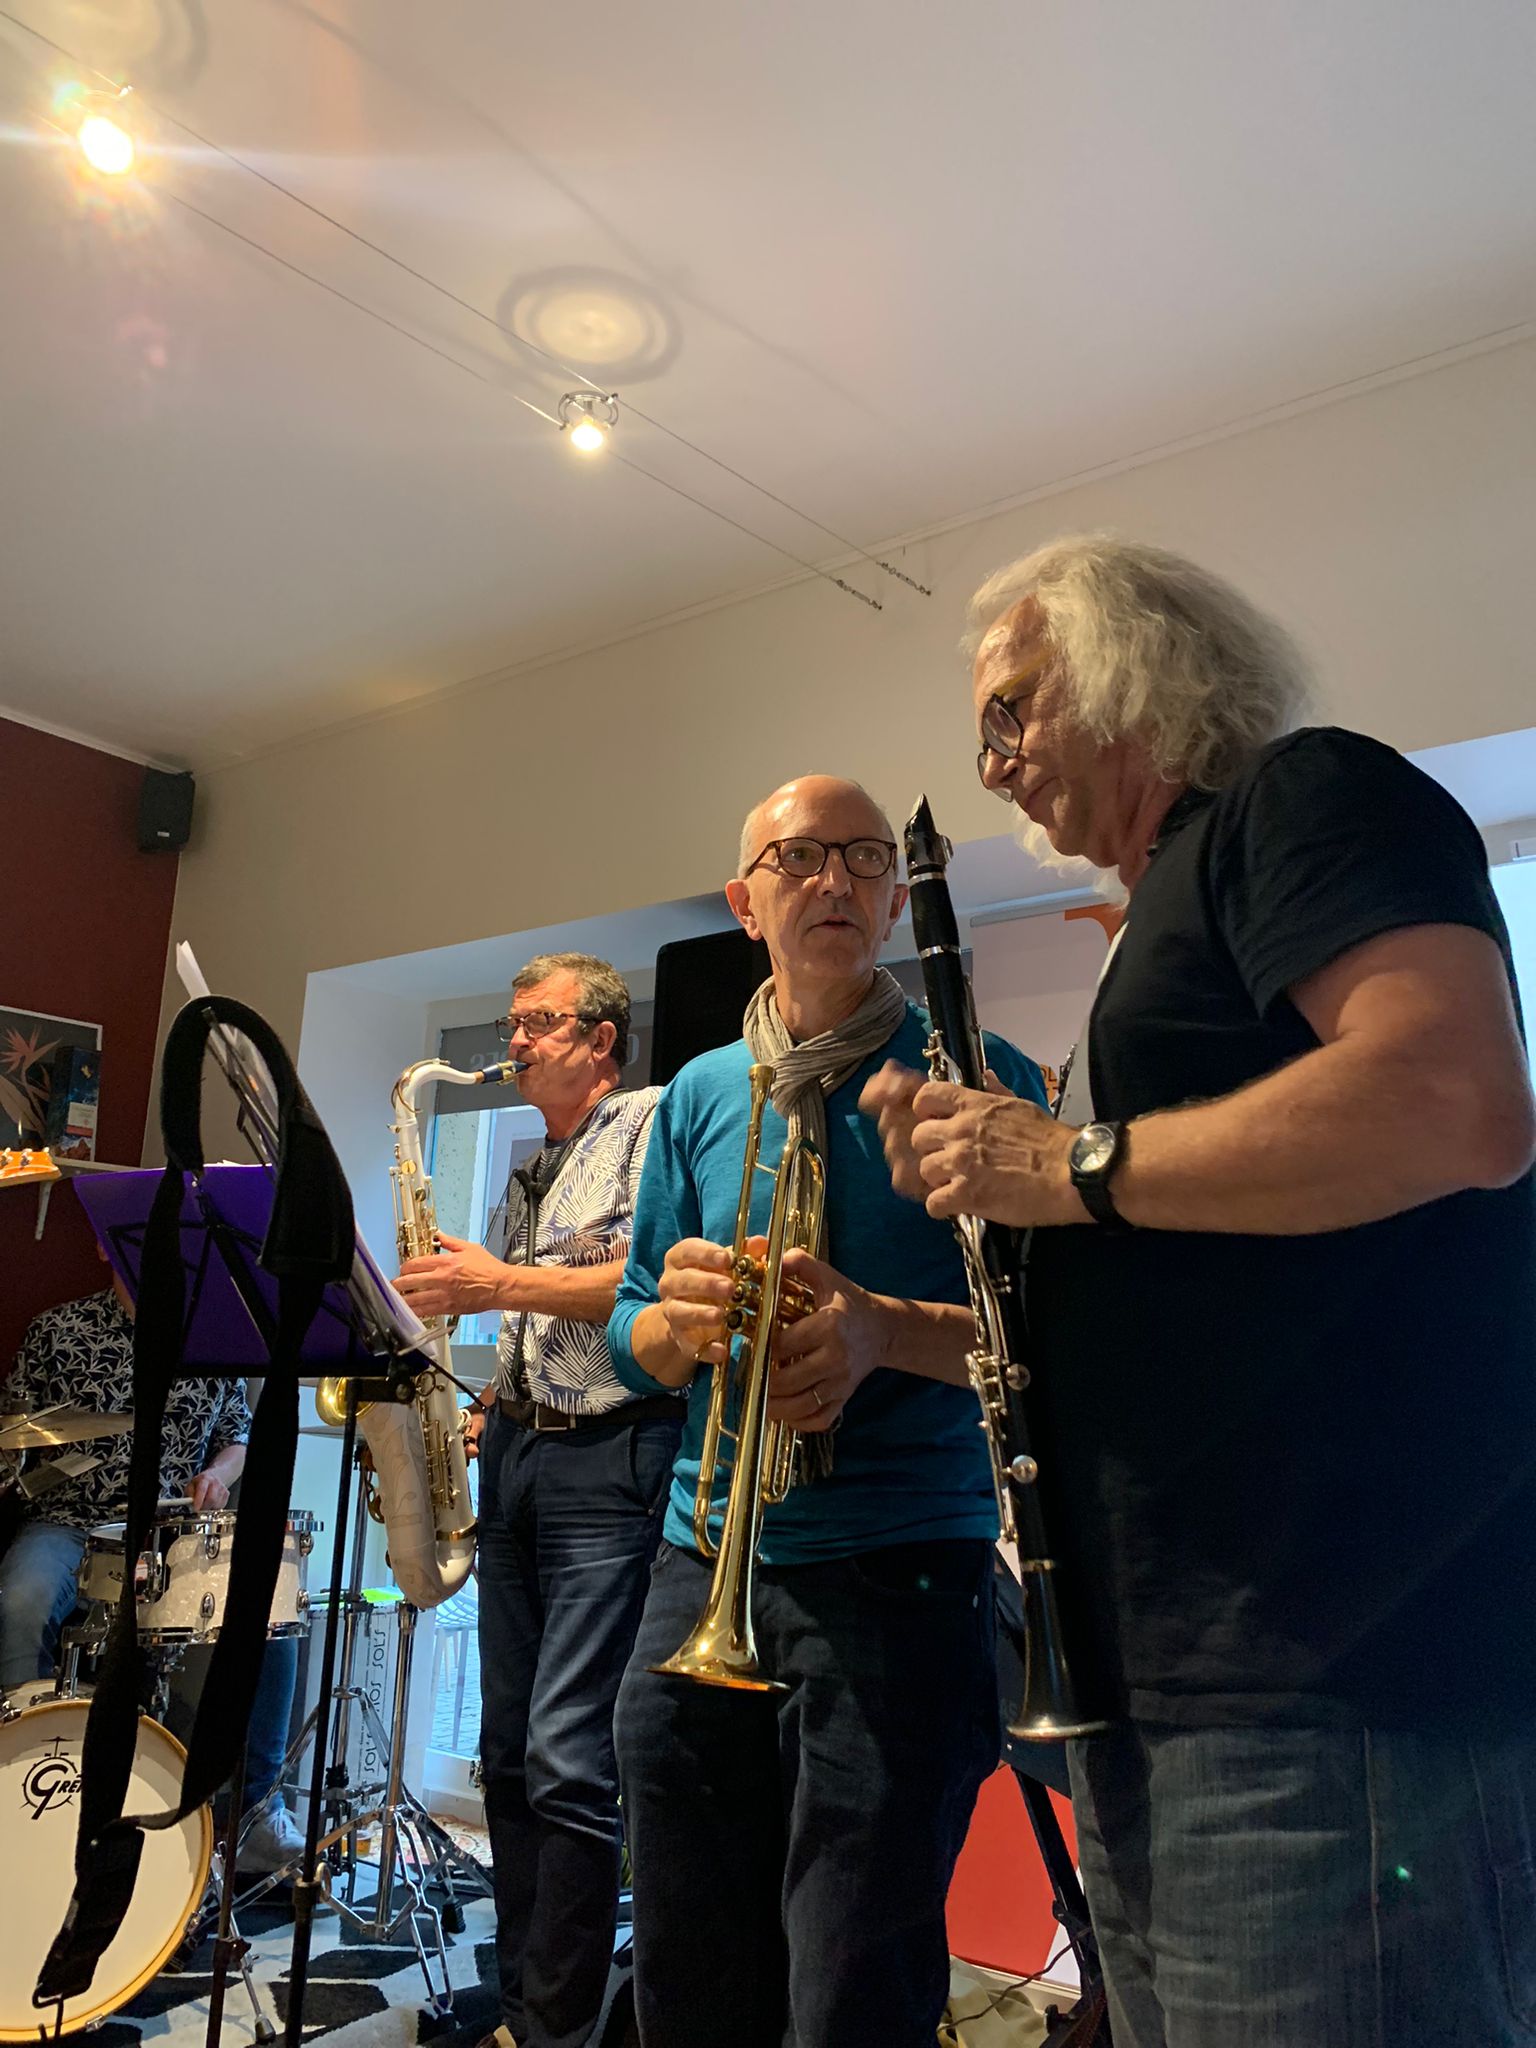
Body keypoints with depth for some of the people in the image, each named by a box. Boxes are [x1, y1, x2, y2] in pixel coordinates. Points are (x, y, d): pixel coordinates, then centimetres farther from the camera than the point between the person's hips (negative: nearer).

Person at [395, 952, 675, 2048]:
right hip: (516, 1457, 9)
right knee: (511, 1753, 12)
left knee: (569, 1761, -9)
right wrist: (486, 1404, 9)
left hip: (611, 1464, -8)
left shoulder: (651, 1122, -3)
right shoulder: (537, 1170, 21)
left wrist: (501, 1282, -15)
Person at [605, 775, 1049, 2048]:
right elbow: (635, 1343, 13)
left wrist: (887, 1331, -22)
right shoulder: (699, 1094, 12)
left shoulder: (979, 1079, 1)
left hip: (901, 1571, -4)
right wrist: (680, 1316, -10)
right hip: (704, 1563, 4)